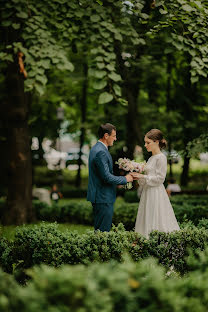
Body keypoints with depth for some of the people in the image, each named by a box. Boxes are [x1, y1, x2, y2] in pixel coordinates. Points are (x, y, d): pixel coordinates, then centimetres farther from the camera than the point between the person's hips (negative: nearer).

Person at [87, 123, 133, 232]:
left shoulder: (96, 148, 14)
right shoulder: (101, 152, -19)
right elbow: (107, 177, -22)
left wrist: (118, 182, 16)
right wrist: (125, 179, -9)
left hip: (99, 197, 11)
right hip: (103, 198, -11)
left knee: (99, 230, 13)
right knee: (103, 231, -7)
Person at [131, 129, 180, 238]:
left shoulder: (161, 157, -11)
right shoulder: (151, 158, 15)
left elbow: (160, 178, -15)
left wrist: (142, 176, -14)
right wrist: (138, 177, 5)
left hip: (156, 194, -9)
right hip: (148, 193, 9)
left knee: (155, 224, -7)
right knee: (146, 222, 7)